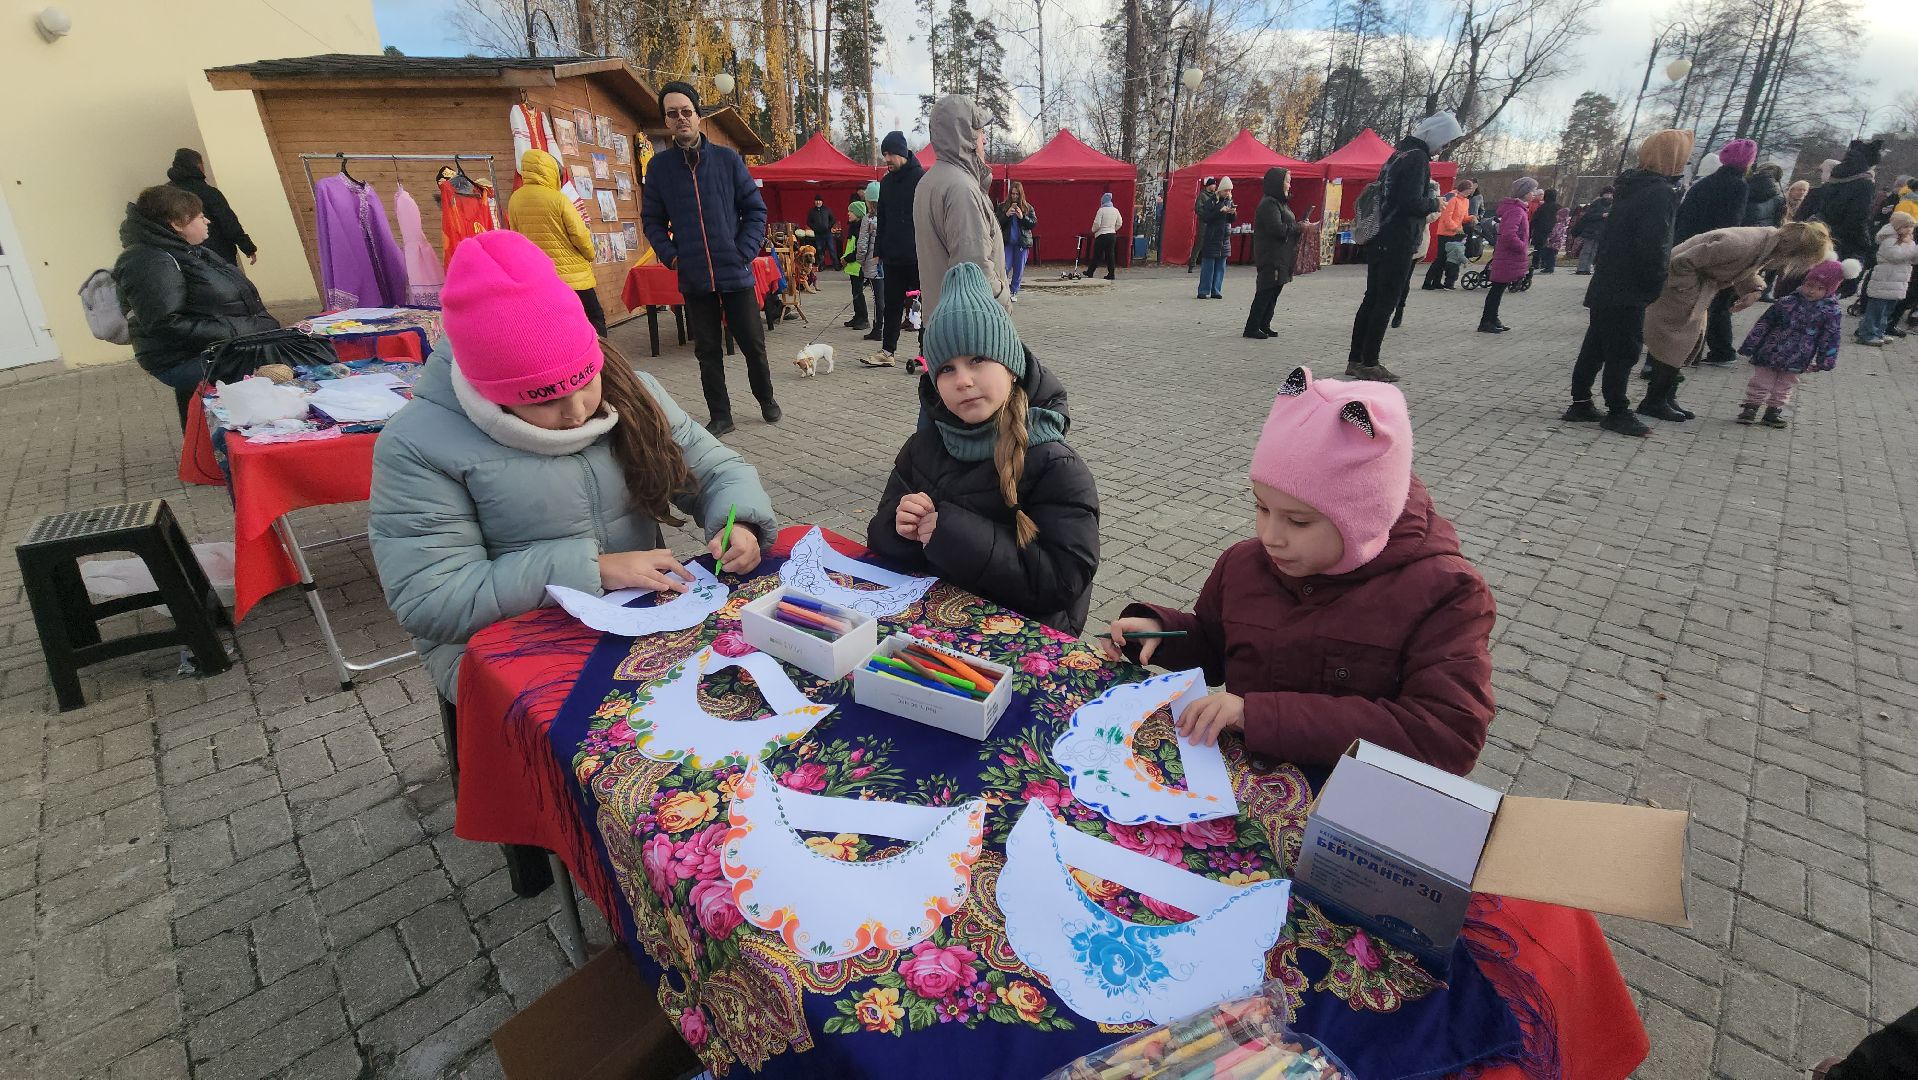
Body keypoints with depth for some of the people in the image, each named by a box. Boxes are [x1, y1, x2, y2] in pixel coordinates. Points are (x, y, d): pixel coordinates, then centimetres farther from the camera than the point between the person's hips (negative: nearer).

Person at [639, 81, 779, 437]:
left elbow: (755, 209, 2)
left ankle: (766, 399, 30)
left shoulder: (727, 158, 0)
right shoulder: (659, 166, 3)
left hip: (736, 274, -1)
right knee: (708, 351, 8)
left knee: (753, 344, 7)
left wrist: (744, 252, -7)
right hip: (693, 279, 1)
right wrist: (670, 256, -4)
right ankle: (720, 415, 20)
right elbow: (652, 220, 10)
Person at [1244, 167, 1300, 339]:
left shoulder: (1279, 202, 18)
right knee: (1266, 292, -8)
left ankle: (1263, 325, 17)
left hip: (1280, 256, 10)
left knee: (1274, 292, 11)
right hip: (1271, 257, -10)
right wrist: (1298, 227, -14)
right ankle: (1252, 328, -3)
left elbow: (1286, 226, 21)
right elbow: (1276, 228, -23)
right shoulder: (1269, 204, -14)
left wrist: (1300, 226, 4)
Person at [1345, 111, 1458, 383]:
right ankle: (1369, 364, -4)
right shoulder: (1418, 158, -12)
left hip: (1379, 241, 9)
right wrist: (1435, 203, -3)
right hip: (1398, 245, -9)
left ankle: (1355, 360, 12)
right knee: (1386, 302, -6)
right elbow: (1412, 202, -21)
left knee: (1372, 300, 10)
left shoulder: (1398, 154, 17)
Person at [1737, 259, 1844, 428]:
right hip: (1768, 355, -1)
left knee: (1783, 388, 12)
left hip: (1796, 362, 1)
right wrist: (1750, 346, -4)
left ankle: (1774, 411, 22)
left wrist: (1824, 361, -1)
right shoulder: (1787, 303, -6)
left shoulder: (1832, 312, -3)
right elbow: (1764, 324, -2)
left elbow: (1830, 338, 1)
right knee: (1760, 382, 5)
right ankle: (1750, 407, 14)